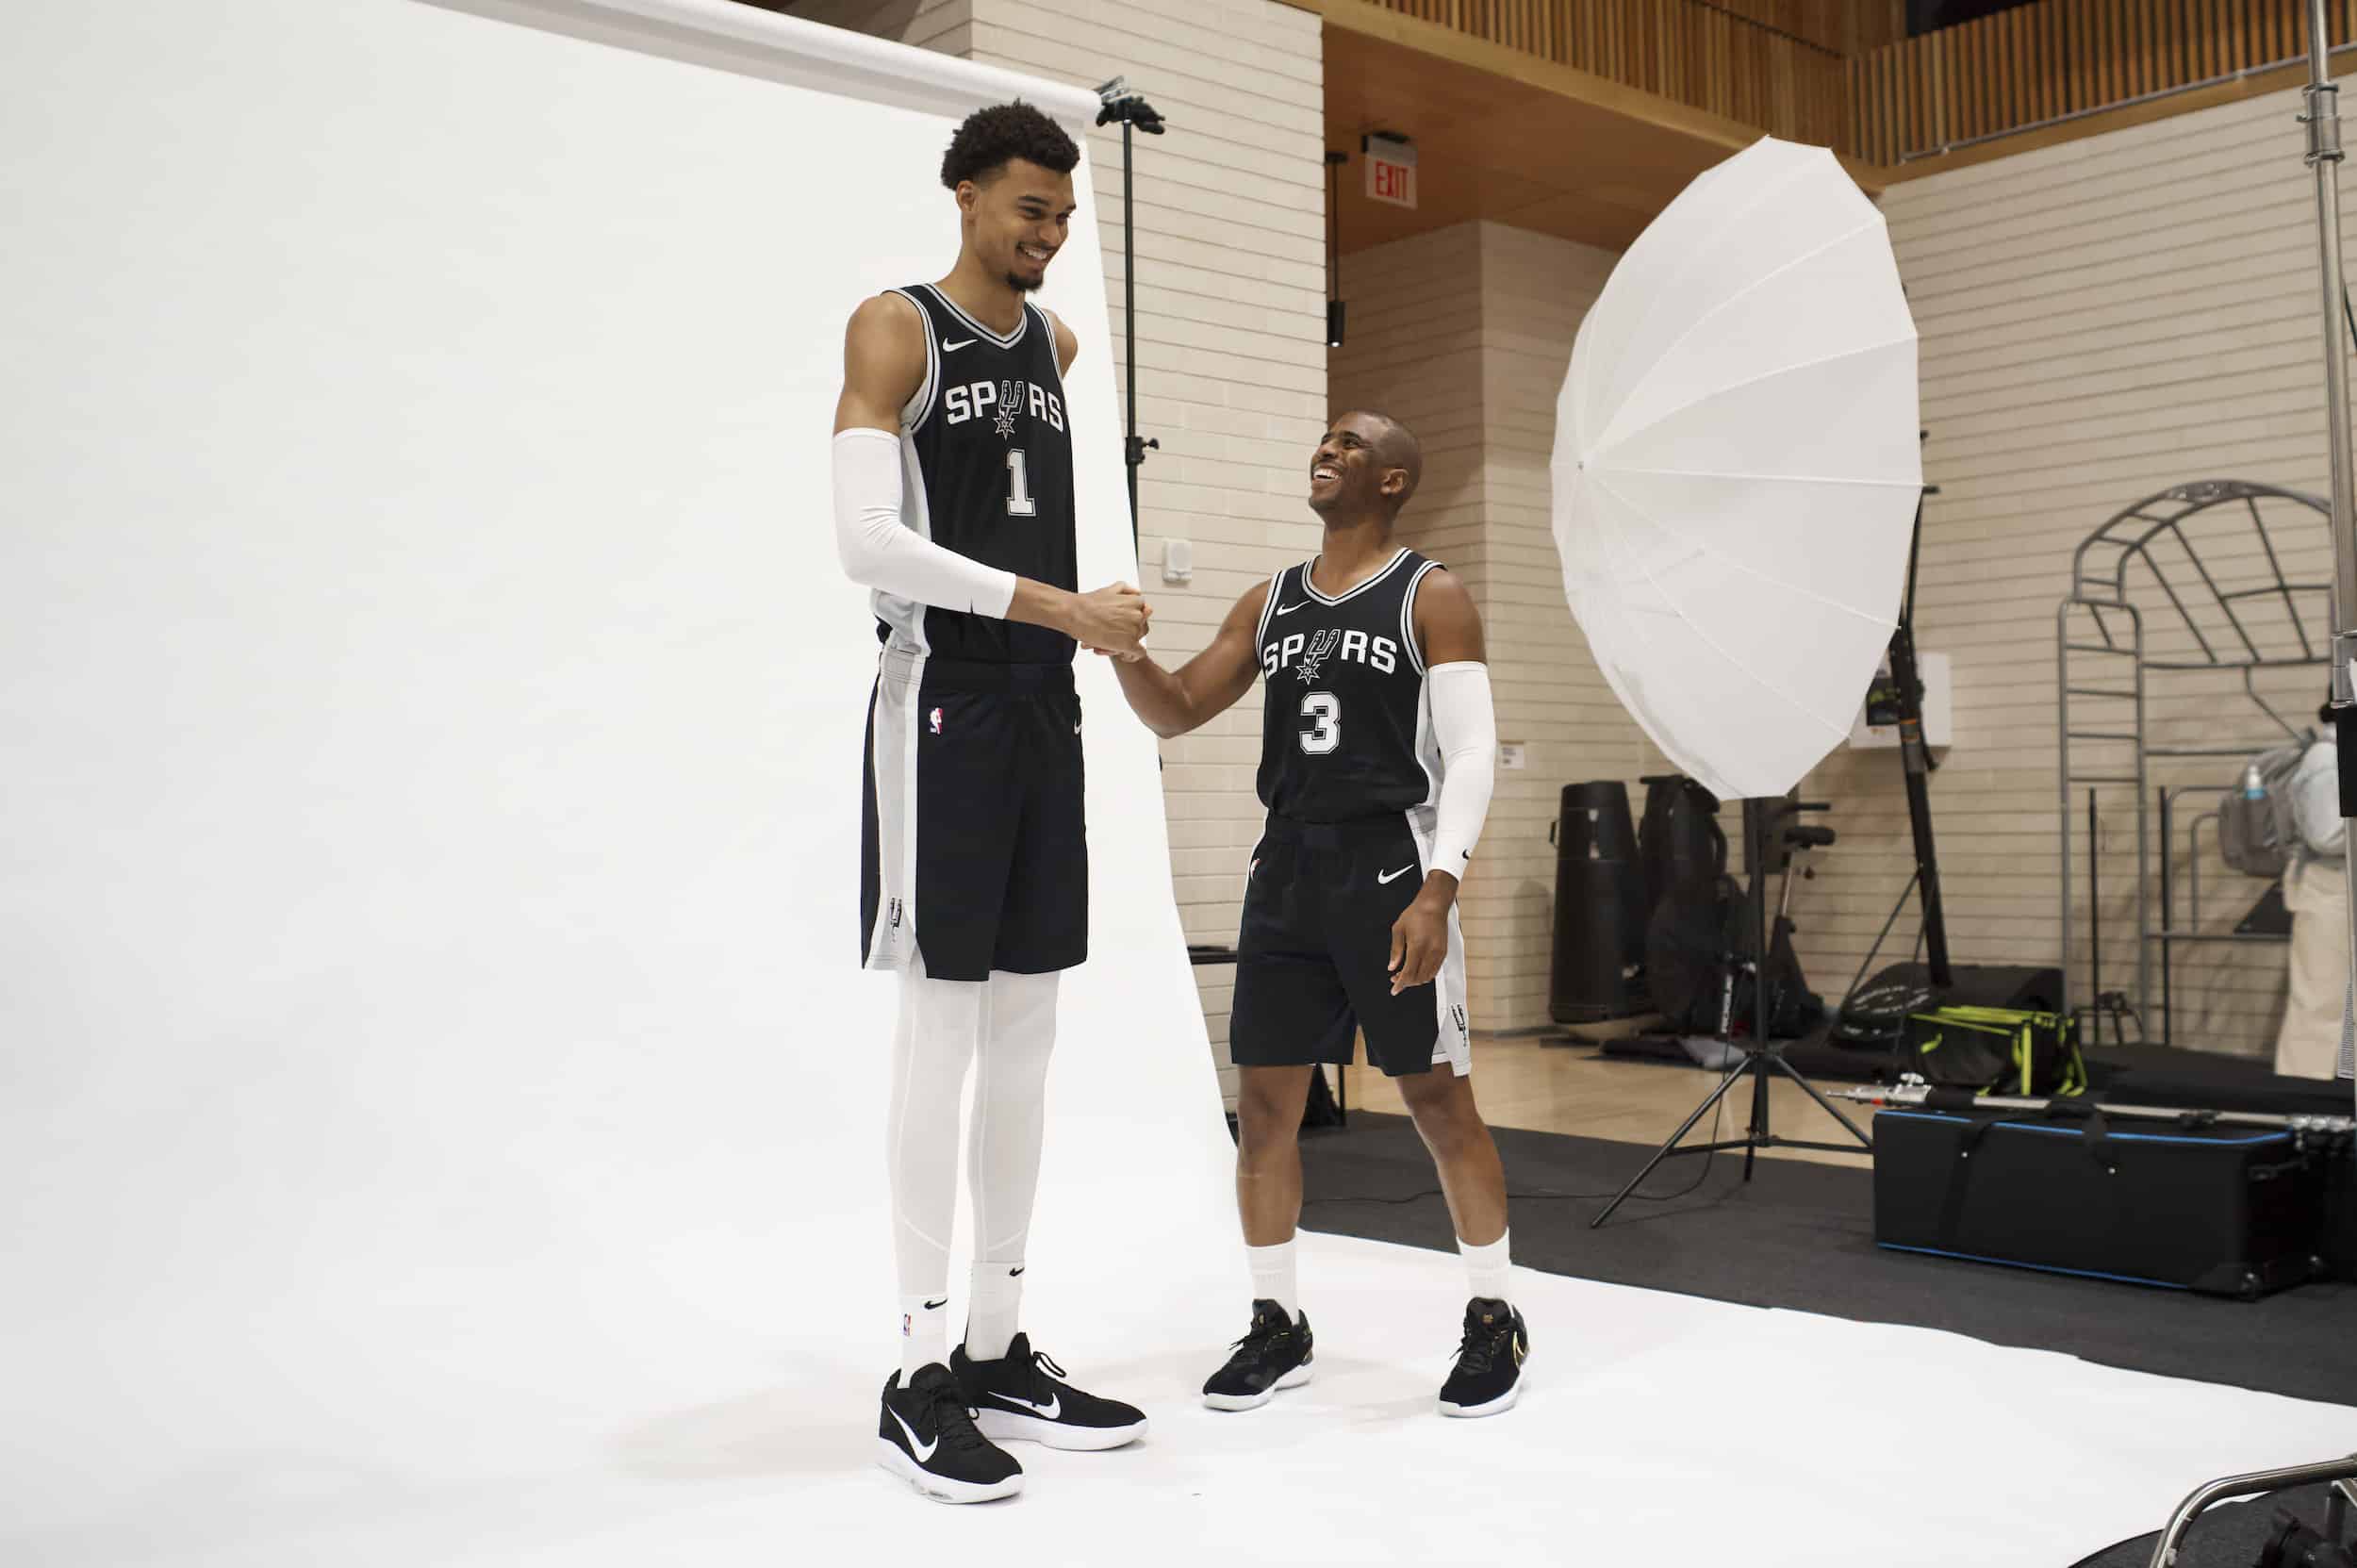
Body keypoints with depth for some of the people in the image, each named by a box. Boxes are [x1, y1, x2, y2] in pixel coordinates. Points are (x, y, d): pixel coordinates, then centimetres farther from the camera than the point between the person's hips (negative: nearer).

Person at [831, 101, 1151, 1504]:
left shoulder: (1055, 341, 16)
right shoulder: (895, 330, -6)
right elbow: (867, 541, -18)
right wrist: (1064, 605, -22)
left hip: (1045, 710, 7)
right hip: (944, 705, -7)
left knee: (1027, 1031, 7)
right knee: (943, 1031, -7)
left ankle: (999, 1352, 16)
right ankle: (921, 1381, 1)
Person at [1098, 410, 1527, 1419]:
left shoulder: (1430, 597, -2)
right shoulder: (1269, 604, 14)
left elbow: (1471, 752, -9)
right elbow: (1176, 715, 14)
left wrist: (1437, 888, -21)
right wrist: (1126, 653, -8)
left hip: (1389, 863, -5)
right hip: (1287, 866, 5)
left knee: (1436, 1096, -1)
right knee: (1264, 1101, 5)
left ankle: (1493, 1318, 15)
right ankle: (1277, 1326, 19)